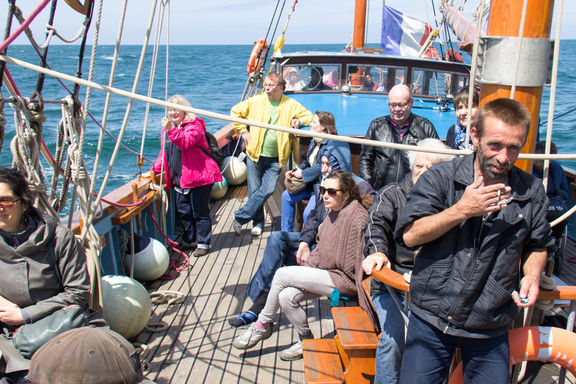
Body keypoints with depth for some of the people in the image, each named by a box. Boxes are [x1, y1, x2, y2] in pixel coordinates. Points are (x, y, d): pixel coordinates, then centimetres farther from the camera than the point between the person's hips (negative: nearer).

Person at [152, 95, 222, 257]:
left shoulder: (193, 126, -9)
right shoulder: (167, 129, 16)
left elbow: (186, 142, -29)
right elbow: (164, 152, 24)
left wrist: (171, 130, -40)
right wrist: (155, 169, 16)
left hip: (198, 177, -8)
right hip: (179, 179, 8)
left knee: (199, 212, -2)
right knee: (183, 212, 14)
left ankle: (203, 244, 8)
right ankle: (189, 240, 30)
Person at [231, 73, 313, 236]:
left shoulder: (291, 105, 3)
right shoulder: (256, 101, 3)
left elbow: (309, 115, 12)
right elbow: (236, 111, 13)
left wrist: (300, 121, -10)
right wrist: (243, 131, 4)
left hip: (276, 158, 0)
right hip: (255, 154, 0)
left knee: (268, 190, -10)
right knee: (254, 190, 3)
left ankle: (240, 217, 3)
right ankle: (258, 223, 21)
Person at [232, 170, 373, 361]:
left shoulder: (357, 218, -20)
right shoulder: (333, 211, 7)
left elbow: (353, 265, -19)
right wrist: (309, 264, 0)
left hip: (345, 280, -8)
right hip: (327, 273, 8)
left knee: (282, 274, -14)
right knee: (286, 296, -10)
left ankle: (262, 325, 7)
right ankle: (306, 341, 11)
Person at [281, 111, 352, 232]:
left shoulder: (333, 144, -19)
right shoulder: (315, 141, 12)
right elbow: (308, 162, 20)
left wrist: (302, 174, -15)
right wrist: (294, 171, 3)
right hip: (313, 184, 10)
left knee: (308, 213, -25)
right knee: (287, 195, 9)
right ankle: (286, 232, 18)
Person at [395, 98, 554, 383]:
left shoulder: (532, 192, 0)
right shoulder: (440, 178, -8)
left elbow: (537, 246, 15)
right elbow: (410, 235, -14)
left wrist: (532, 275, -5)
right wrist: (462, 210, -22)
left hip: (491, 328, 2)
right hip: (432, 319, -2)